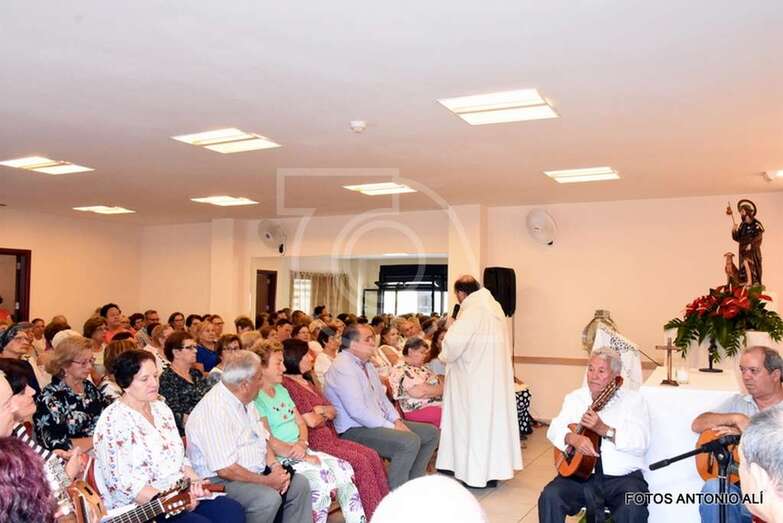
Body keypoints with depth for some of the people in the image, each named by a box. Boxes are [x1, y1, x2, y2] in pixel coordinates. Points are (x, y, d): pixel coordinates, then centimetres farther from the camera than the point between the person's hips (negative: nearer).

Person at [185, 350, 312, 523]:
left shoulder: (243, 400, 7)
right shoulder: (215, 410, -24)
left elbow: (262, 438, 15)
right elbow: (226, 470, -26)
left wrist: (275, 466, -3)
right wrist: (267, 481, -17)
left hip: (255, 472, 9)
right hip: (220, 480, -9)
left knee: (299, 484, -3)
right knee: (269, 498, -30)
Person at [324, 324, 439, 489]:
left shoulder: (366, 364, 15)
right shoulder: (343, 366, -17)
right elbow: (357, 410, -25)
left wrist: (397, 420, 3)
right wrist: (391, 427, -20)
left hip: (380, 423, 11)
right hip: (355, 430, -10)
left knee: (431, 432, 7)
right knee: (409, 441, -30)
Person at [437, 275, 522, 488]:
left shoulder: (472, 310, -18)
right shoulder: (494, 305, 9)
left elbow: (454, 342, -25)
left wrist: (445, 357, -7)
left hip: (477, 378, -8)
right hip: (496, 374, 8)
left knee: (476, 420, 1)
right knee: (493, 417, 14)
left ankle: (478, 473, 9)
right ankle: (494, 468, 23)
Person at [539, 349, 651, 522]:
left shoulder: (633, 399, 2)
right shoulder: (574, 397, 12)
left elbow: (641, 442, -10)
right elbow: (554, 429, 2)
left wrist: (603, 429, -23)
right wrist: (573, 438, -21)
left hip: (622, 477, -2)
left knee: (633, 508, -32)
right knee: (549, 497, -23)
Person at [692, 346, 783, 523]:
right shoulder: (737, 402, 16)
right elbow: (697, 425, 6)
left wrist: (746, 435, -17)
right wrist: (736, 418, -7)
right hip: (738, 484, 3)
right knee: (712, 488, -30)